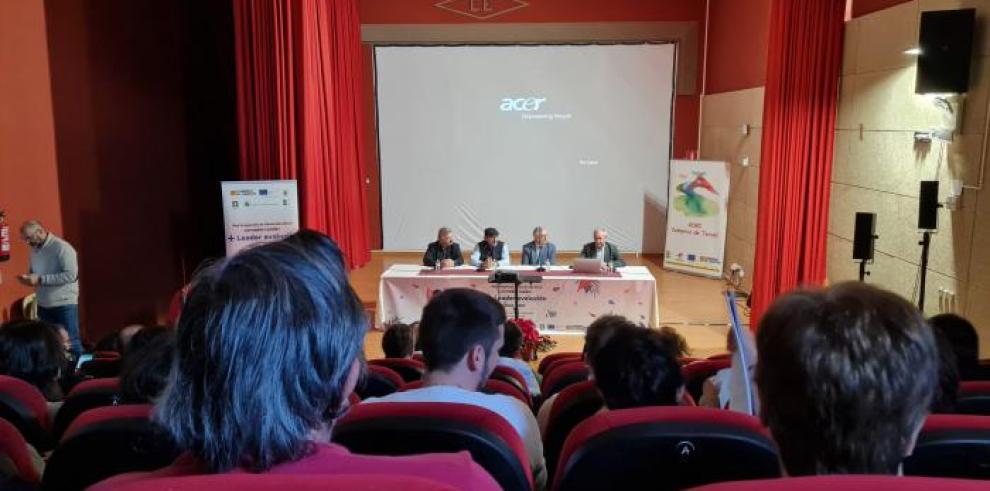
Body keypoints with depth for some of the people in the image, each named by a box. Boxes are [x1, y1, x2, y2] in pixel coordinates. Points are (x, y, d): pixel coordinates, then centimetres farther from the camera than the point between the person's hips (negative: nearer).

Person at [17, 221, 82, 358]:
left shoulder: (62, 247, -13)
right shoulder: (34, 249, 11)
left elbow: (71, 275, -21)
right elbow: (33, 272, 23)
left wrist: (40, 279, -22)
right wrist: (28, 278, -1)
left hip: (64, 304, -7)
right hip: (43, 305, 7)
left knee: (70, 343, -2)